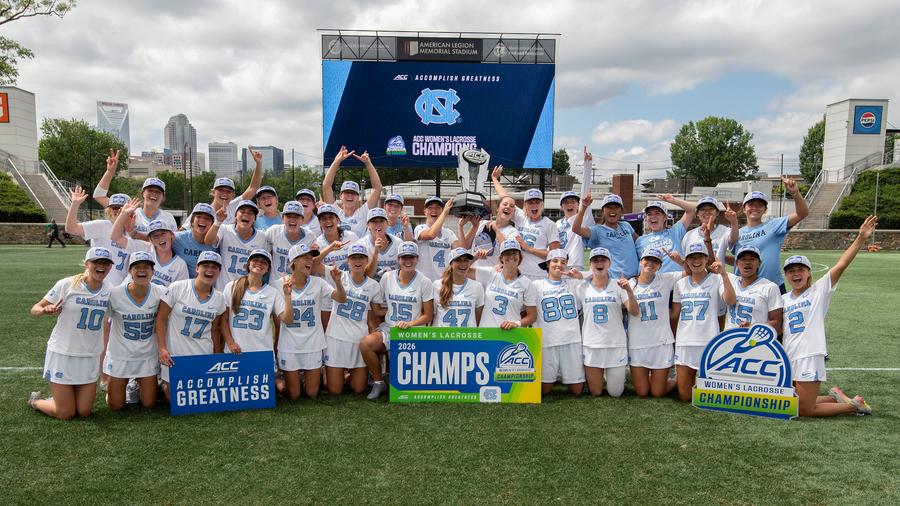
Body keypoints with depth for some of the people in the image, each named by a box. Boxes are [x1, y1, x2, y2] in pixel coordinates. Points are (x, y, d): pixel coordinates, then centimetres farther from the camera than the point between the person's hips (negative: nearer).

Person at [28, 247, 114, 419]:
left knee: (84, 412, 6)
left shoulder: (109, 291, -3)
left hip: (90, 357, 4)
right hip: (62, 353, -4)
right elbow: (35, 309, -9)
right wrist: (45, 310, -29)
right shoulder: (67, 285, -13)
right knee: (66, 414, 2)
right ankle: (36, 401, 32)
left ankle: (58, 397, 36)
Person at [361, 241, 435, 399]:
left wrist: (409, 324, -15)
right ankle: (378, 382, -5)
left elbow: (428, 315, 1)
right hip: (389, 328, 3)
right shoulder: (387, 277, 5)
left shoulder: (424, 282, -1)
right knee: (366, 343, -29)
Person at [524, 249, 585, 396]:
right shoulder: (536, 285, 5)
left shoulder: (573, 283, 12)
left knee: (577, 390, 4)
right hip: (547, 341, -2)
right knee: (543, 390, 2)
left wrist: (580, 277, 0)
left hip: (572, 340, 2)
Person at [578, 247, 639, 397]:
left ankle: (611, 374, 37)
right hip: (591, 345, 0)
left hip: (616, 345, 0)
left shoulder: (618, 286, 0)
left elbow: (635, 312, -9)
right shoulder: (582, 288, 2)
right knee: (595, 393, 6)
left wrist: (629, 291, -23)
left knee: (615, 393, 6)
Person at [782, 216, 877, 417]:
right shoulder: (783, 299, 12)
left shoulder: (819, 291, -1)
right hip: (789, 357, 6)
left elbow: (841, 265, -11)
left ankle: (854, 404, 18)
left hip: (810, 356, -6)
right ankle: (834, 397, 34)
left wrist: (861, 238, -20)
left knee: (805, 411, -4)